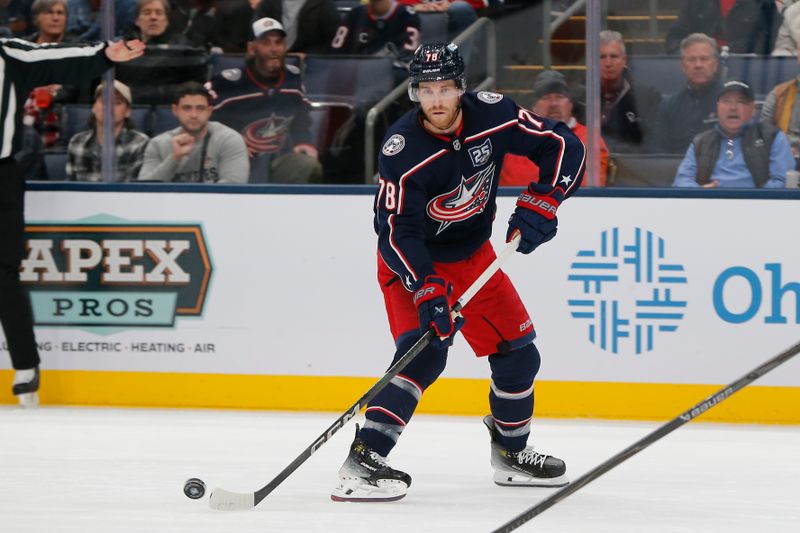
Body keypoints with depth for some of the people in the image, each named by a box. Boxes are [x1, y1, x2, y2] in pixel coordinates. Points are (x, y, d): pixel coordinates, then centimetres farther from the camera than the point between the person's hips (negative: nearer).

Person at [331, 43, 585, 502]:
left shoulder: (492, 115, -17)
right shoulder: (403, 150, -29)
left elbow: (564, 146, -9)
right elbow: (397, 233, -29)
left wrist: (539, 205, -20)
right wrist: (426, 291, -40)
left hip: (473, 254, 6)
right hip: (411, 260, -6)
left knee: (517, 351, 9)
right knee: (424, 352, -26)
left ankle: (511, 454, 32)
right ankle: (362, 462, -32)